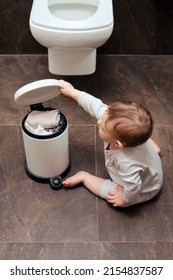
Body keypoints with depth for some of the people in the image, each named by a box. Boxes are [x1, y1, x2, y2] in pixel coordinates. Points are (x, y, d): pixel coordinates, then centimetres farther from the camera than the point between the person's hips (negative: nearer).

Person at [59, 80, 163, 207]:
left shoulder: (126, 163, -49)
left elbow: (133, 188, -36)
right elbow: (96, 105, -24)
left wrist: (125, 200, -15)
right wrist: (72, 92, -17)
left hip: (144, 189, -6)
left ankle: (84, 177, 19)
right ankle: (151, 147, 38)